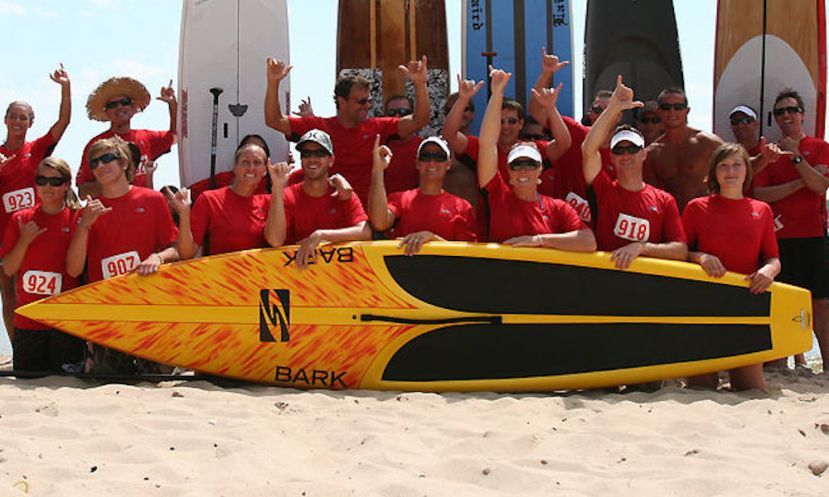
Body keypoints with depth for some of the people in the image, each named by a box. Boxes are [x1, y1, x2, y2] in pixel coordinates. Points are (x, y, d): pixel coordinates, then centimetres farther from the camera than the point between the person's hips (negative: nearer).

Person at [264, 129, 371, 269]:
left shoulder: (344, 195, 3)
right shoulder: (287, 196, 1)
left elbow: (365, 232, -13)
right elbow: (275, 241, -15)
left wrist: (320, 235, -23)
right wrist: (278, 188, -20)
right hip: (297, 268, -1)